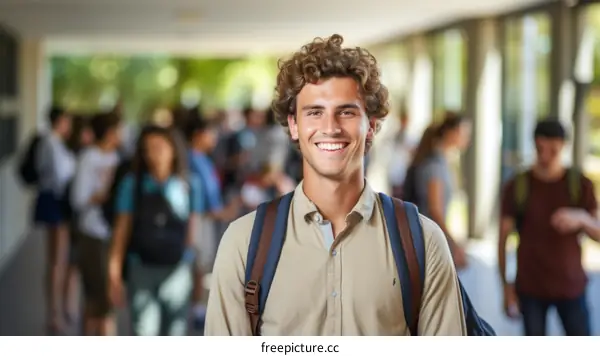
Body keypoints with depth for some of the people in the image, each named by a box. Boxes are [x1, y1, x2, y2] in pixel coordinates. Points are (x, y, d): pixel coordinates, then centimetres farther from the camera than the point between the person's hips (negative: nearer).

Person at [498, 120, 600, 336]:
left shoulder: (581, 185, 0)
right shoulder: (517, 187, -2)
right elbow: (503, 239, 1)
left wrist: (582, 219, -23)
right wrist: (506, 286, -2)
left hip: (571, 285, 1)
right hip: (530, 287, -1)